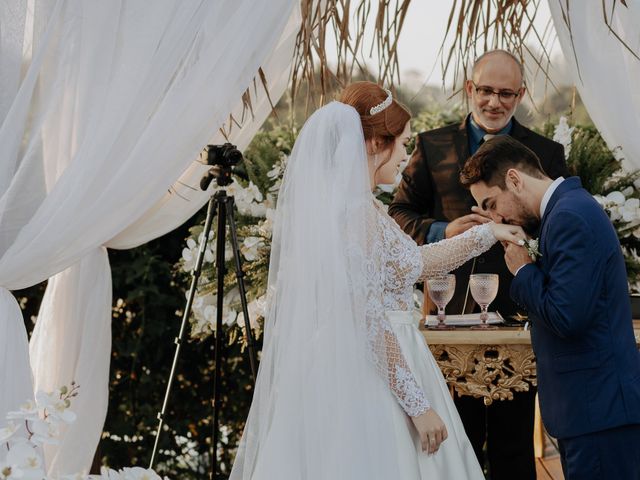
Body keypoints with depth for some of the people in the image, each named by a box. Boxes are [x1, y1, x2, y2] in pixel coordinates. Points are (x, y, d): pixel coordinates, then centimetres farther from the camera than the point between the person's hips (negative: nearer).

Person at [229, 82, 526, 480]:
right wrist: (419, 405, -16)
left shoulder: (331, 203, 10)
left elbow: (410, 263, 22)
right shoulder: (358, 213, -18)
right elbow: (371, 324, -20)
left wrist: (486, 233, 27)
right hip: (376, 384, -9)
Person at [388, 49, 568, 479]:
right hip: (451, 311, 1)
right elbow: (401, 212, 10)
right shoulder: (432, 147, 7)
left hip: (517, 313, 0)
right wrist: (441, 231, -10)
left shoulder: (547, 154, 5)